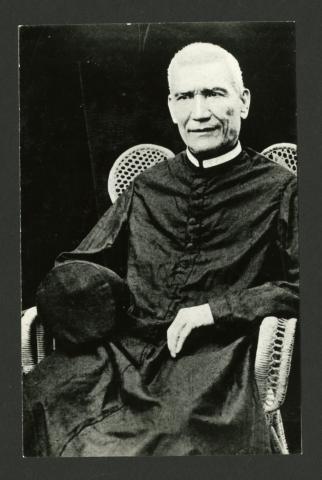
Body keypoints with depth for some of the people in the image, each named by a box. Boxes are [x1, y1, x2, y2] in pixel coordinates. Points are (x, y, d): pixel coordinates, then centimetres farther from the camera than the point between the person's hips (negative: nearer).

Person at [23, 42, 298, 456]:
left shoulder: (278, 189, 6)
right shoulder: (146, 188, 19)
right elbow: (77, 265, 21)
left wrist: (216, 309, -10)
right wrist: (77, 284, -3)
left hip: (214, 352, -3)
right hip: (124, 345, 3)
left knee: (189, 432, -34)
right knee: (31, 402, -22)